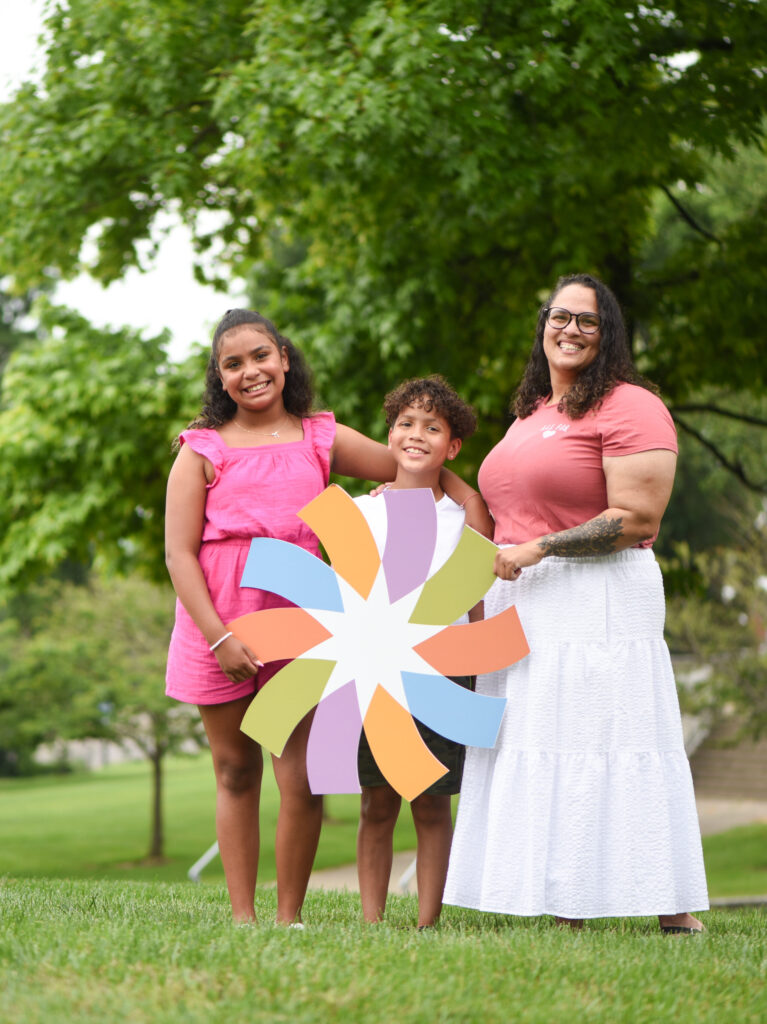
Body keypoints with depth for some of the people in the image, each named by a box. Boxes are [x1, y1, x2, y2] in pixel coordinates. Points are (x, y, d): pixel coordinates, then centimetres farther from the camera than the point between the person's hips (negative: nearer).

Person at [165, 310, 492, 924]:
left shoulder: (322, 440, 10)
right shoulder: (203, 450, 4)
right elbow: (179, 553, -1)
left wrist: (471, 503, 0)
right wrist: (219, 637, -11)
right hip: (219, 623, -1)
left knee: (303, 780, -5)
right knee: (236, 772, 7)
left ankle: (289, 916, 9)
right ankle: (242, 918, 14)